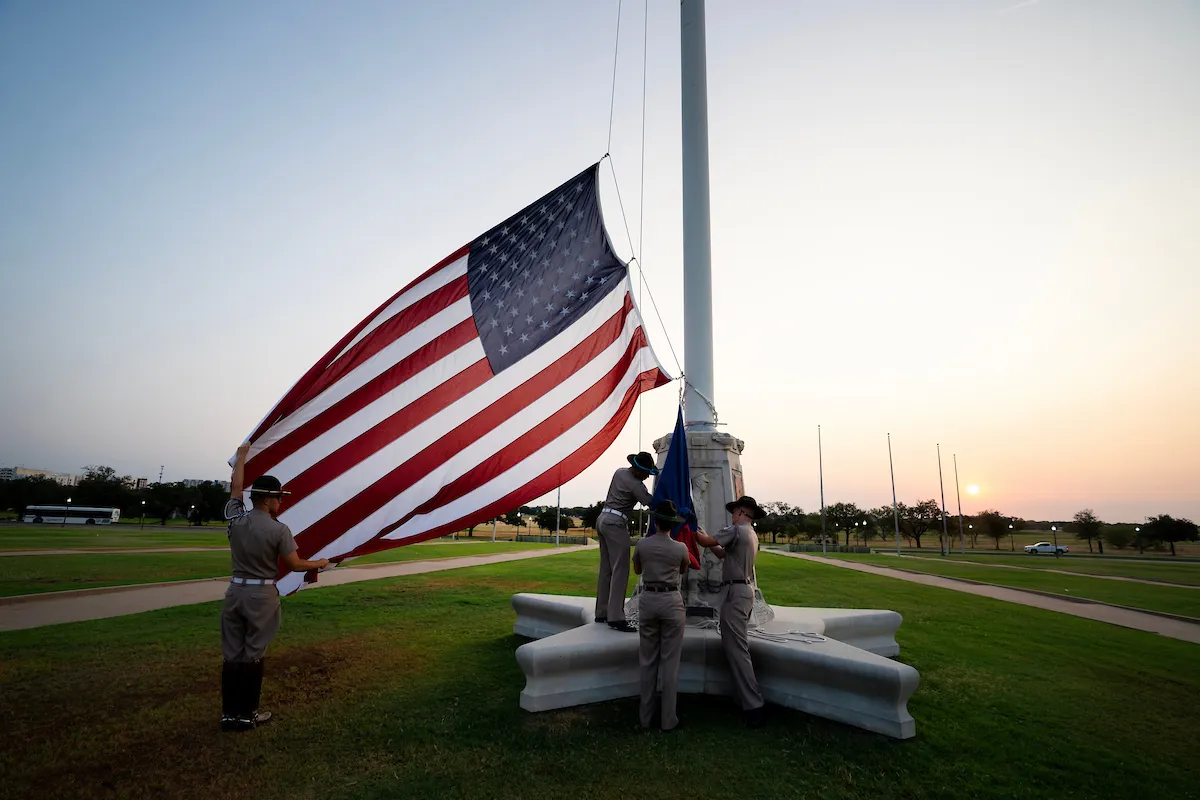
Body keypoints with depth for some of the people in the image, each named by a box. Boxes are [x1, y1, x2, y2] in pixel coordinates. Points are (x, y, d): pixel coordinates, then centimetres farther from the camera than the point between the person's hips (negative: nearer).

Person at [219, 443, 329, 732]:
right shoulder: (278, 529, -15)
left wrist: (241, 456, 27)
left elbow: (236, 488, 15)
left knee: (232, 654, 11)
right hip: (262, 595, -5)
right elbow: (295, 565, -9)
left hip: (236, 591, 5)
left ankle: (229, 713, 19)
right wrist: (320, 563, 10)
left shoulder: (235, 518, -3)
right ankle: (247, 714, 15)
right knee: (253, 655, 6)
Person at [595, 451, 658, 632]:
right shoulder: (635, 484, -14)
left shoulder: (620, 472, 12)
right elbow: (652, 503, -14)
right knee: (620, 570, -10)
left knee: (606, 569, 11)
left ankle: (601, 613, 15)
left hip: (603, 519, 9)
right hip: (615, 523, -9)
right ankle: (616, 618, -14)